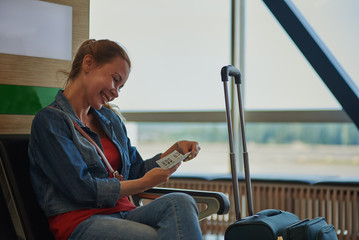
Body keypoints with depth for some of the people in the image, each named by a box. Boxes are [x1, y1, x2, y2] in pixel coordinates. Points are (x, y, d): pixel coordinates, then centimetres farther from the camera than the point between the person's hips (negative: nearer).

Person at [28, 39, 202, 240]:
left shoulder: (110, 119, 22)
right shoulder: (49, 120, -4)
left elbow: (136, 170, 26)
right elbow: (83, 189, -11)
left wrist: (176, 150, 10)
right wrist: (145, 183, -2)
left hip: (123, 213, 7)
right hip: (80, 222, -7)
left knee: (180, 202, -27)